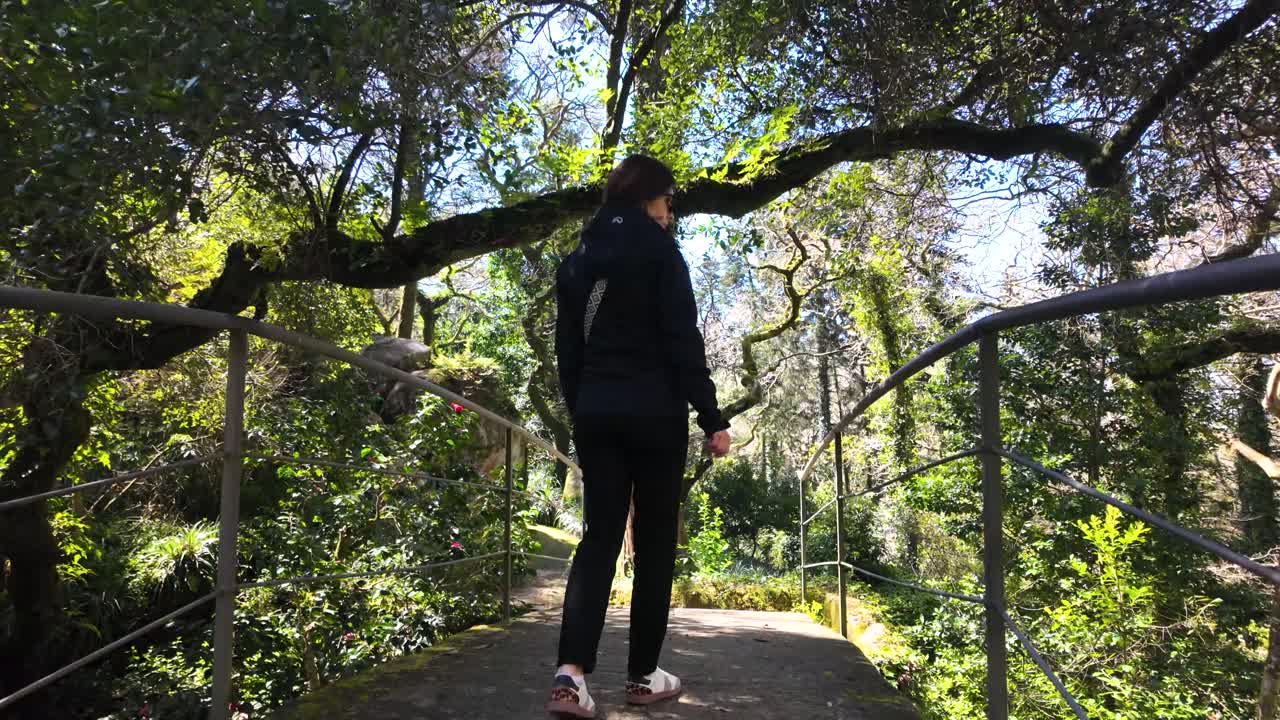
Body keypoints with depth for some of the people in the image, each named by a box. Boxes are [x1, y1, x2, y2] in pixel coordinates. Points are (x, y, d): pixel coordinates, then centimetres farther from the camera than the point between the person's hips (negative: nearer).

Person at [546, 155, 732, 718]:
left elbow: (567, 349, 14)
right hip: (653, 409, -5)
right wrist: (712, 418, -9)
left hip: (595, 410, 5)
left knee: (599, 536, 6)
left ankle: (571, 671, -8)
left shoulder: (577, 260, 14)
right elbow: (683, 339, -11)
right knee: (655, 541, 5)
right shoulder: (658, 249, -4)